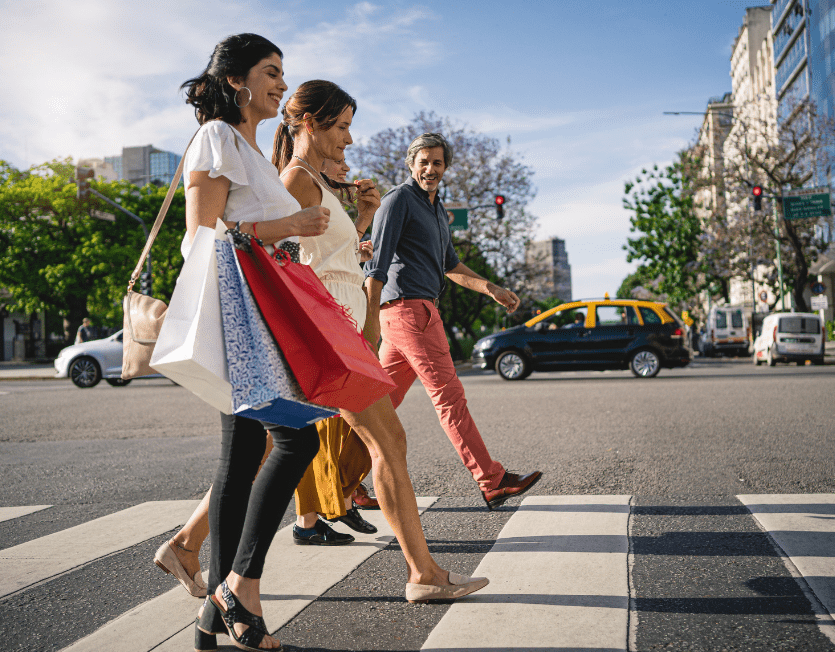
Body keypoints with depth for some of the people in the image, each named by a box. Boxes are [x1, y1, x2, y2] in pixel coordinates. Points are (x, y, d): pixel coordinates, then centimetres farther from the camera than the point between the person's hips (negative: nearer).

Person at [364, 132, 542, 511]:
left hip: (412, 312, 9)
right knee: (449, 397, -8)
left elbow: (450, 265, 29)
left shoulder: (437, 210, 23)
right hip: (409, 308, -9)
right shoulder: (398, 200, -6)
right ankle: (492, 483, -5)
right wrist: (370, 318, -19)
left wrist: (493, 289, 20)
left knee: (384, 401, 8)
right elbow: (377, 261, -13)